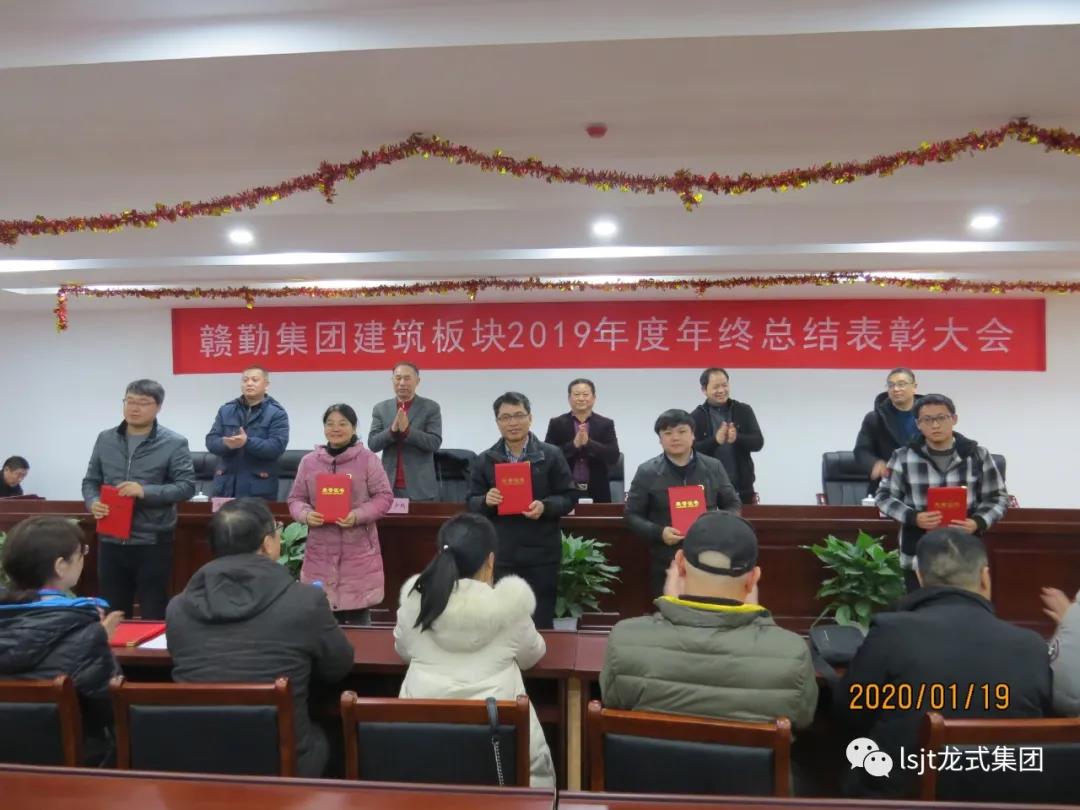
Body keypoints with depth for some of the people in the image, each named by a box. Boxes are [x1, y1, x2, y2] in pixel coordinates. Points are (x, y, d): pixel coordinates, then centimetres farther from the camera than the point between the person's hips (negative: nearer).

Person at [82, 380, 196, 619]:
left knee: (153, 614, 8)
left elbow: (187, 486, -11)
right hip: (110, 541, 4)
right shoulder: (105, 439, 8)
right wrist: (93, 502, -8)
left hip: (152, 542, -4)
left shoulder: (174, 444, -6)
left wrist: (146, 491, -22)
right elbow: (90, 480, 13)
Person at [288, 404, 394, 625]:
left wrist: (359, 515, -18)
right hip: (320, 551, 2)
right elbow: (295, 499, 10)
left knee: (358, 613, 5)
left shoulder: (368, 459, -2)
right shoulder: (309, 461, 6)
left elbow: (384, 496, -3)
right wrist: (306, 514, -11)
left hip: (358, 549, -2)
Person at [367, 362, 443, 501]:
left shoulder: (431, 407, 1)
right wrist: (392, 430, -15)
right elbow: (372, 444, 2)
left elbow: (435, 443, -8)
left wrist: (407, 430, -20)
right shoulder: (380, 408, 9)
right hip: (389, 486, 2)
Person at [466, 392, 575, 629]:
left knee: (541, 622, 7)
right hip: (499, 555, 2)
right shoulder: (484, 460, 6)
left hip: (541, 555, -1)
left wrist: (545, 506, -18)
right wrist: (486, 501, -15)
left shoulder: (551, 455, 1)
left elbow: (568, 498, 1)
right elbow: (471, 504, 7)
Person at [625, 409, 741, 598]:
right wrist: (658, 532, -15)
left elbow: (733, 504, 13)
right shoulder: (647, 472, -2)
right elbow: (632, 515, 1)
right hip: (665, 562, -1)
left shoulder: (713, 467, 4)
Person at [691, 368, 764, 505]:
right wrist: (715, 440, -25)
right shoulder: (696, 417, -1)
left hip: (743, 488, 2)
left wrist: (737, 438, -21)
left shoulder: (744, 410, 6)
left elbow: (758, 442, -1)